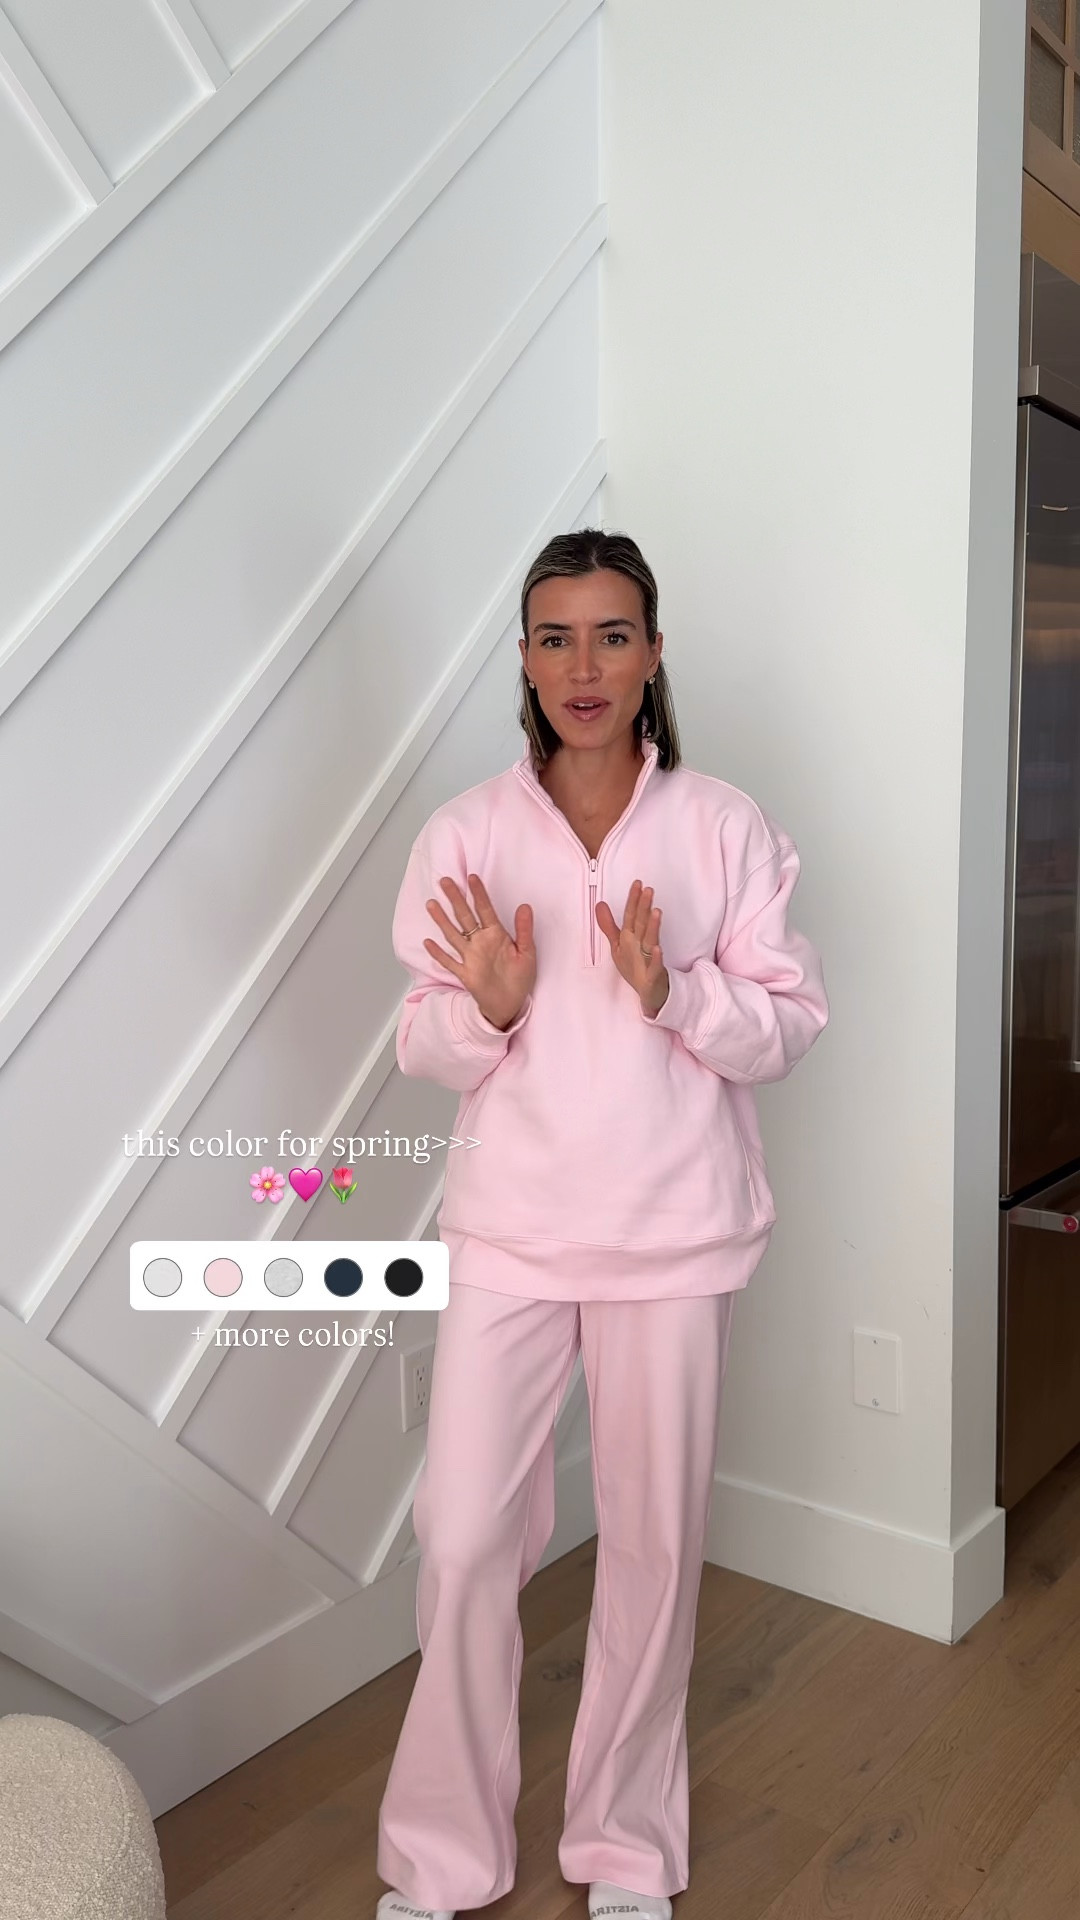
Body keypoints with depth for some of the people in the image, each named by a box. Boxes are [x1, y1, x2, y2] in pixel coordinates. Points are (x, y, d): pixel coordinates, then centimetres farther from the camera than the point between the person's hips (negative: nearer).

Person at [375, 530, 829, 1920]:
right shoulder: (465, 834, -1)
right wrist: (489, 1007, -20)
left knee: (654, 1541, 11)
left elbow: (790, 1023, -2)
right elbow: (423, 1048, 2)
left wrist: (673, 994, -20)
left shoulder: (726, 827, -2)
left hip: (675, 1231, 0)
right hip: (508, 1228, 1)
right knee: (462, 1541, 3)